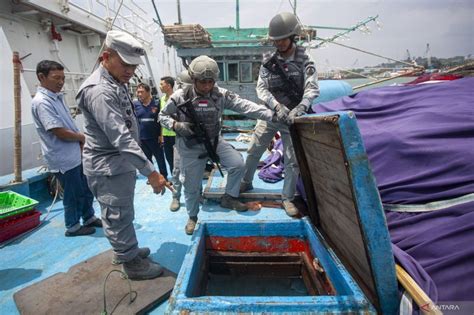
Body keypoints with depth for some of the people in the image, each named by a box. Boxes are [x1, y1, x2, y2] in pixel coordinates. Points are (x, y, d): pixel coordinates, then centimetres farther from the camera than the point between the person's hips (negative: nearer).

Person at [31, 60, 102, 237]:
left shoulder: (57, 97, 9)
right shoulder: (42, 102, -19)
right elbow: (61, 132, -24)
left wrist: (81, 142, 0)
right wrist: (82, 137, -7)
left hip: (75, 155, 9)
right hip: (64, 159, -9)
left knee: (87, 189, 19)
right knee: (74, 194, 6)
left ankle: (89, 218, 36)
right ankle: (73, 227, 25)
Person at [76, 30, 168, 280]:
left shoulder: (116, 84, 10)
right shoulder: (99, 91, -22)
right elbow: (121, 138, -30)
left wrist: (141, 166, 19)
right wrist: (150, 172, -30)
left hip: (122, 163, 10)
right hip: (108, 168, -10)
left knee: (123, 214, 22)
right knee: (118, 216, 6)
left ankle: (128, 250, 40)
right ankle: (132, 263, 22)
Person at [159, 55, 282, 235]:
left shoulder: (221, 95, -10)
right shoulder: (180, 97, -14)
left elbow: (245, 106, -20)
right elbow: (162, 116, -1)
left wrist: (271, 114, -30)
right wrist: (176, 125, -23)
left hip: (215, 141, 2)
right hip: (191, 147, -2)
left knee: (238, 164, -11)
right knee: (192, 185, 6)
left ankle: (229, 198, 15)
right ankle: (192, 217, 33)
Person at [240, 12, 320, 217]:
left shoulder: (304, 60, -7)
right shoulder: (268, 61, -3)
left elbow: (312, 89, -16)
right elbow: (261, 88, -9)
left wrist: (299, 109, -34)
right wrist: (277, 105, -26)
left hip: (292, 118, -1)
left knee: (292, 160, 1)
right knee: (254, 151, 8)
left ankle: (288, 198, 17)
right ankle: (246, 183, 31)